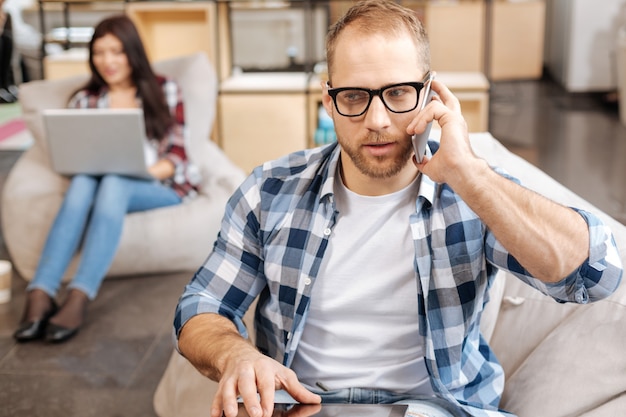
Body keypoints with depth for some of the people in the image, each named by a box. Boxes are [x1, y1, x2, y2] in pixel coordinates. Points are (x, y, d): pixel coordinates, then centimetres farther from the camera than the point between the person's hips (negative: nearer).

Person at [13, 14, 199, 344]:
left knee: (114, 184, -36)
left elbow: (176, 155, 1)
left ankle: (79, 297, -49)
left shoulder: (165, 91, 9)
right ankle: (40, 293, -46)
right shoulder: (85, 99, 16)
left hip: (162, 186, -2)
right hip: (106, 184, 2)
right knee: (82, 182, -34)